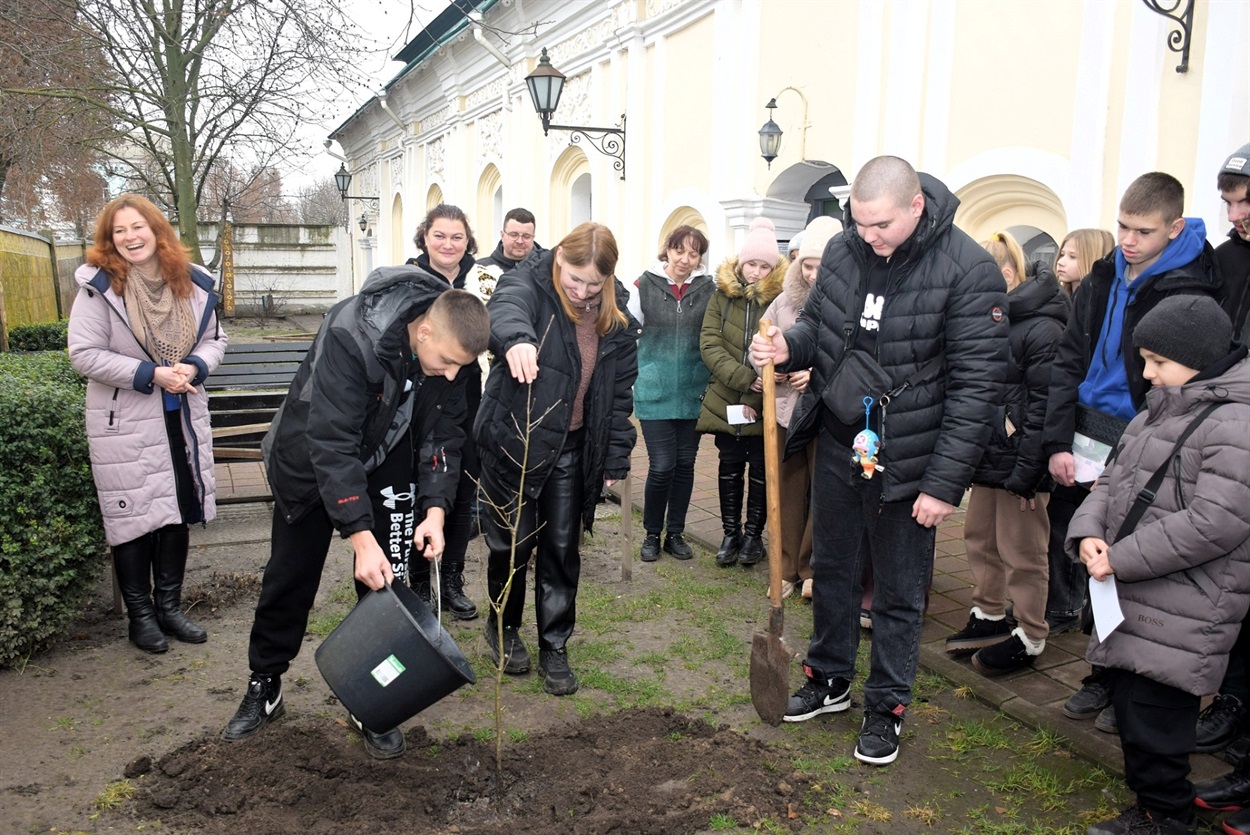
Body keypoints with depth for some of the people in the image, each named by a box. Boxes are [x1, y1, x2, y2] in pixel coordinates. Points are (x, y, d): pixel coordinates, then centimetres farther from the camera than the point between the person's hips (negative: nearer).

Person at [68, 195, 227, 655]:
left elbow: (214, 339, 10)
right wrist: (150, 374, -20)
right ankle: (141, 615, 19)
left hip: (182, 418, 5)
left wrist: (193, 367, -11)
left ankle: (169, 606, 27)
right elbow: (84, 354, -12)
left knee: (179, 514, 12)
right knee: (134, 518, 3)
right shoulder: (99, 287, -10)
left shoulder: (192, 283, 3)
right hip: (125, 424, -4)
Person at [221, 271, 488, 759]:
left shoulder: (450, 348, -20)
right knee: (289, 577, 9)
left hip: (389, 463, 3)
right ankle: (264, 687, 30)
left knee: (386, 582, 0)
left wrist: (435, 508, -24)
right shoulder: (351, 335, -37)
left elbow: (442, 434, -10)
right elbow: (332, 442, -38)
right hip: (311, 459, -3)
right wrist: (361, 537, -42)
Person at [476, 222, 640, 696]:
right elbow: (506, 309, -39)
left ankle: (554, 647, 24)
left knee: (562, 549, 8)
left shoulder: (616, 317, 0)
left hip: (572, 448, 3)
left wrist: (616, 458, 4)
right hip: (513, 441, -3)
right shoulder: (528, 283, -14)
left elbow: (620, 392, 6)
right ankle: (503, 627, 34)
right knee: (512, 542, 7)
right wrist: (516, 338, -63)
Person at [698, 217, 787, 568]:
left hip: (766, 405, -2)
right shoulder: (722, 295, 2)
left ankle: (754, 535, 25)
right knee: (730, 467, 12)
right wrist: (744, 379, -17)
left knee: (761, 470, 9)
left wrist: (762, 392, -18)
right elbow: (709, 345, -6)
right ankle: (731, 533, 26)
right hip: (727, 402, 2)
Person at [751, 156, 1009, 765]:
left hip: (905, 461, -5)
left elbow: (977, 385, -18)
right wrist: (788, 347, -12)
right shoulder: (843, 250, -1)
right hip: (837, 445, 5)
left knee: (899, 594, 10)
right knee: (831, 570, 20)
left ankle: (886, 707, 29)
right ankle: (829, 680, 41)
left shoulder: (968, 269, -18)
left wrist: (945, 483, -19)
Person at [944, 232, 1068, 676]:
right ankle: (990, 615, 34)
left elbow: (1044, 409, -19)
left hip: (1019, 460, -9)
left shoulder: (1042, 329, -16)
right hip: (988, 454, 9)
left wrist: (1026, 473, -20)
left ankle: (1029, 639, 17)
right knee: (980, 536, 17)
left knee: (1021, 550, 2)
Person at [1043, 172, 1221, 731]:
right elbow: (1068, 361, 9)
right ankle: (1104, 679, 26)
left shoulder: (1187, 293, -10)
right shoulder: (1104, 278, 8)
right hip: (1084, 451, 6)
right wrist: (1058, 443, 0)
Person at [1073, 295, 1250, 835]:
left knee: (1152, 712, -2)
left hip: (1178, 615, -9)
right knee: (1128, 698, 18)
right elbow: (1113, 479, 16)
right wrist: (1089, 533, -3)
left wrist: (1120, 558, -19)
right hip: (1134, 597, 9)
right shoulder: (1160, 409, 13)